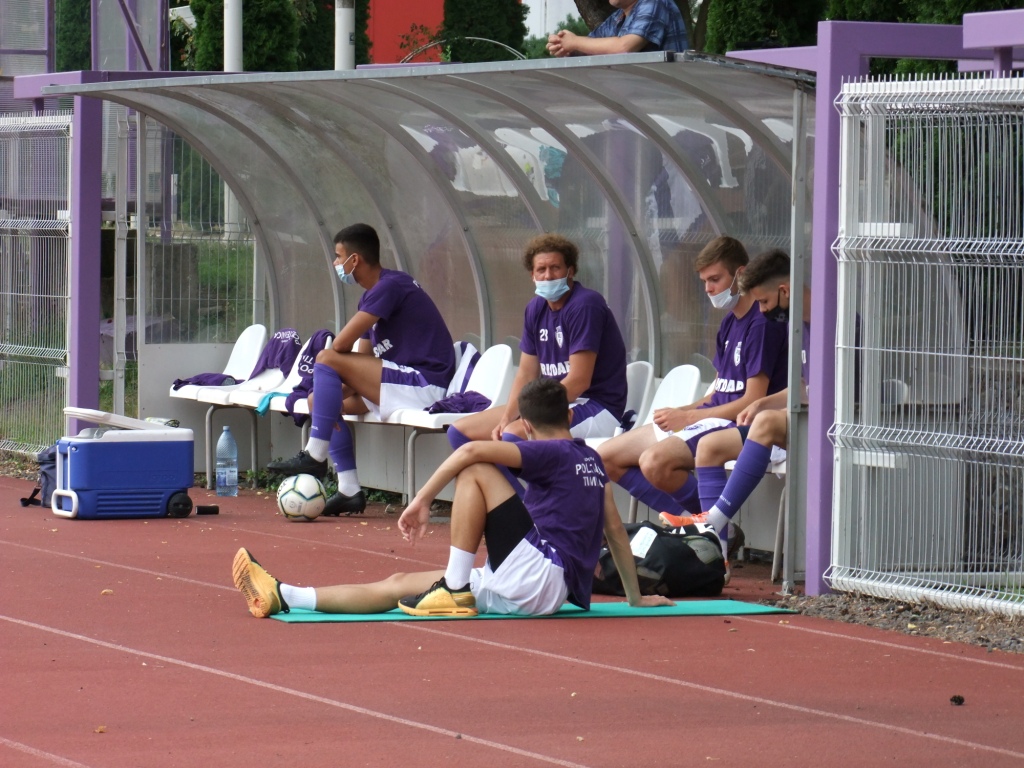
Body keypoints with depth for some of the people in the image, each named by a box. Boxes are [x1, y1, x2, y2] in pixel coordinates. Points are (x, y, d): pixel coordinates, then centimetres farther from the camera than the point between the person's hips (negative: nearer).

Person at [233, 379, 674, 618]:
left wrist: (422, 501, -10)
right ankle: (281, 596, 1)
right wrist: (635, 598, 30)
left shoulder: (549, 453, -3)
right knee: (399, 584, 6)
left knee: (474, 471, -9)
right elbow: (615, 529, 23)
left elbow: (473, 450, -18)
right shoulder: (592, 460, 21)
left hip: (541, 572, -9)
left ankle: (454, 590, -14)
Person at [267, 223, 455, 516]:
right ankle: (350, 491, 2)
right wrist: (332, 395, 1)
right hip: (403, 382, 10)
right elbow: (363, 359, 17)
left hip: (423, 385, -10)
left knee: (327, 359, -17)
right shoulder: (373, 295, 17)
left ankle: (314, 456, -14)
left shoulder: (390, 286, -14)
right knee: (319, 400, 10)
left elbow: (342, 343, -19)